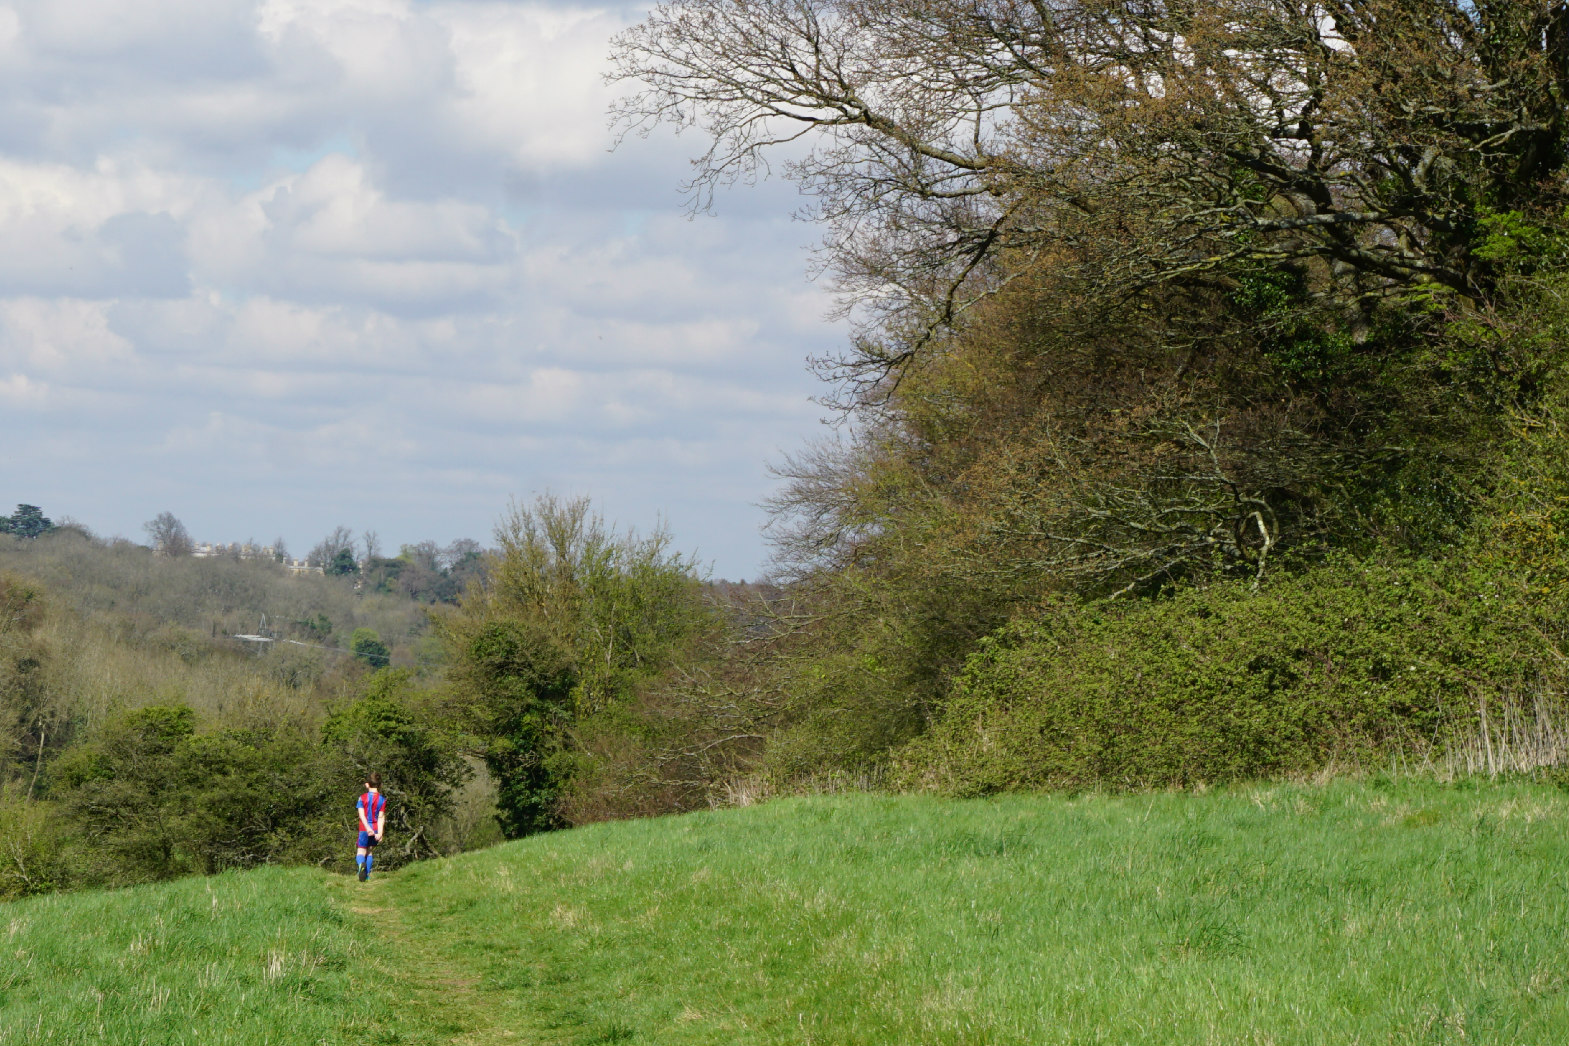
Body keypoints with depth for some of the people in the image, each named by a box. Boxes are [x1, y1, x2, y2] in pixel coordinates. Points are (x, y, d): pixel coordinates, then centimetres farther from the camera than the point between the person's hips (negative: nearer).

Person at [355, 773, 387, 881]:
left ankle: (361, 863, -31)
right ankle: (367, 874, 14)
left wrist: (367, 828, -21)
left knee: (361, 851, 3)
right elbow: (381, 817, -7)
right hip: (376, 829, 2)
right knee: (370, 850, 17)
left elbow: (361, 814, -15)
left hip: (364, 829, -2)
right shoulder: (382, 799, -2)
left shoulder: (363, 798, -6)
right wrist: (380, 833, -11)